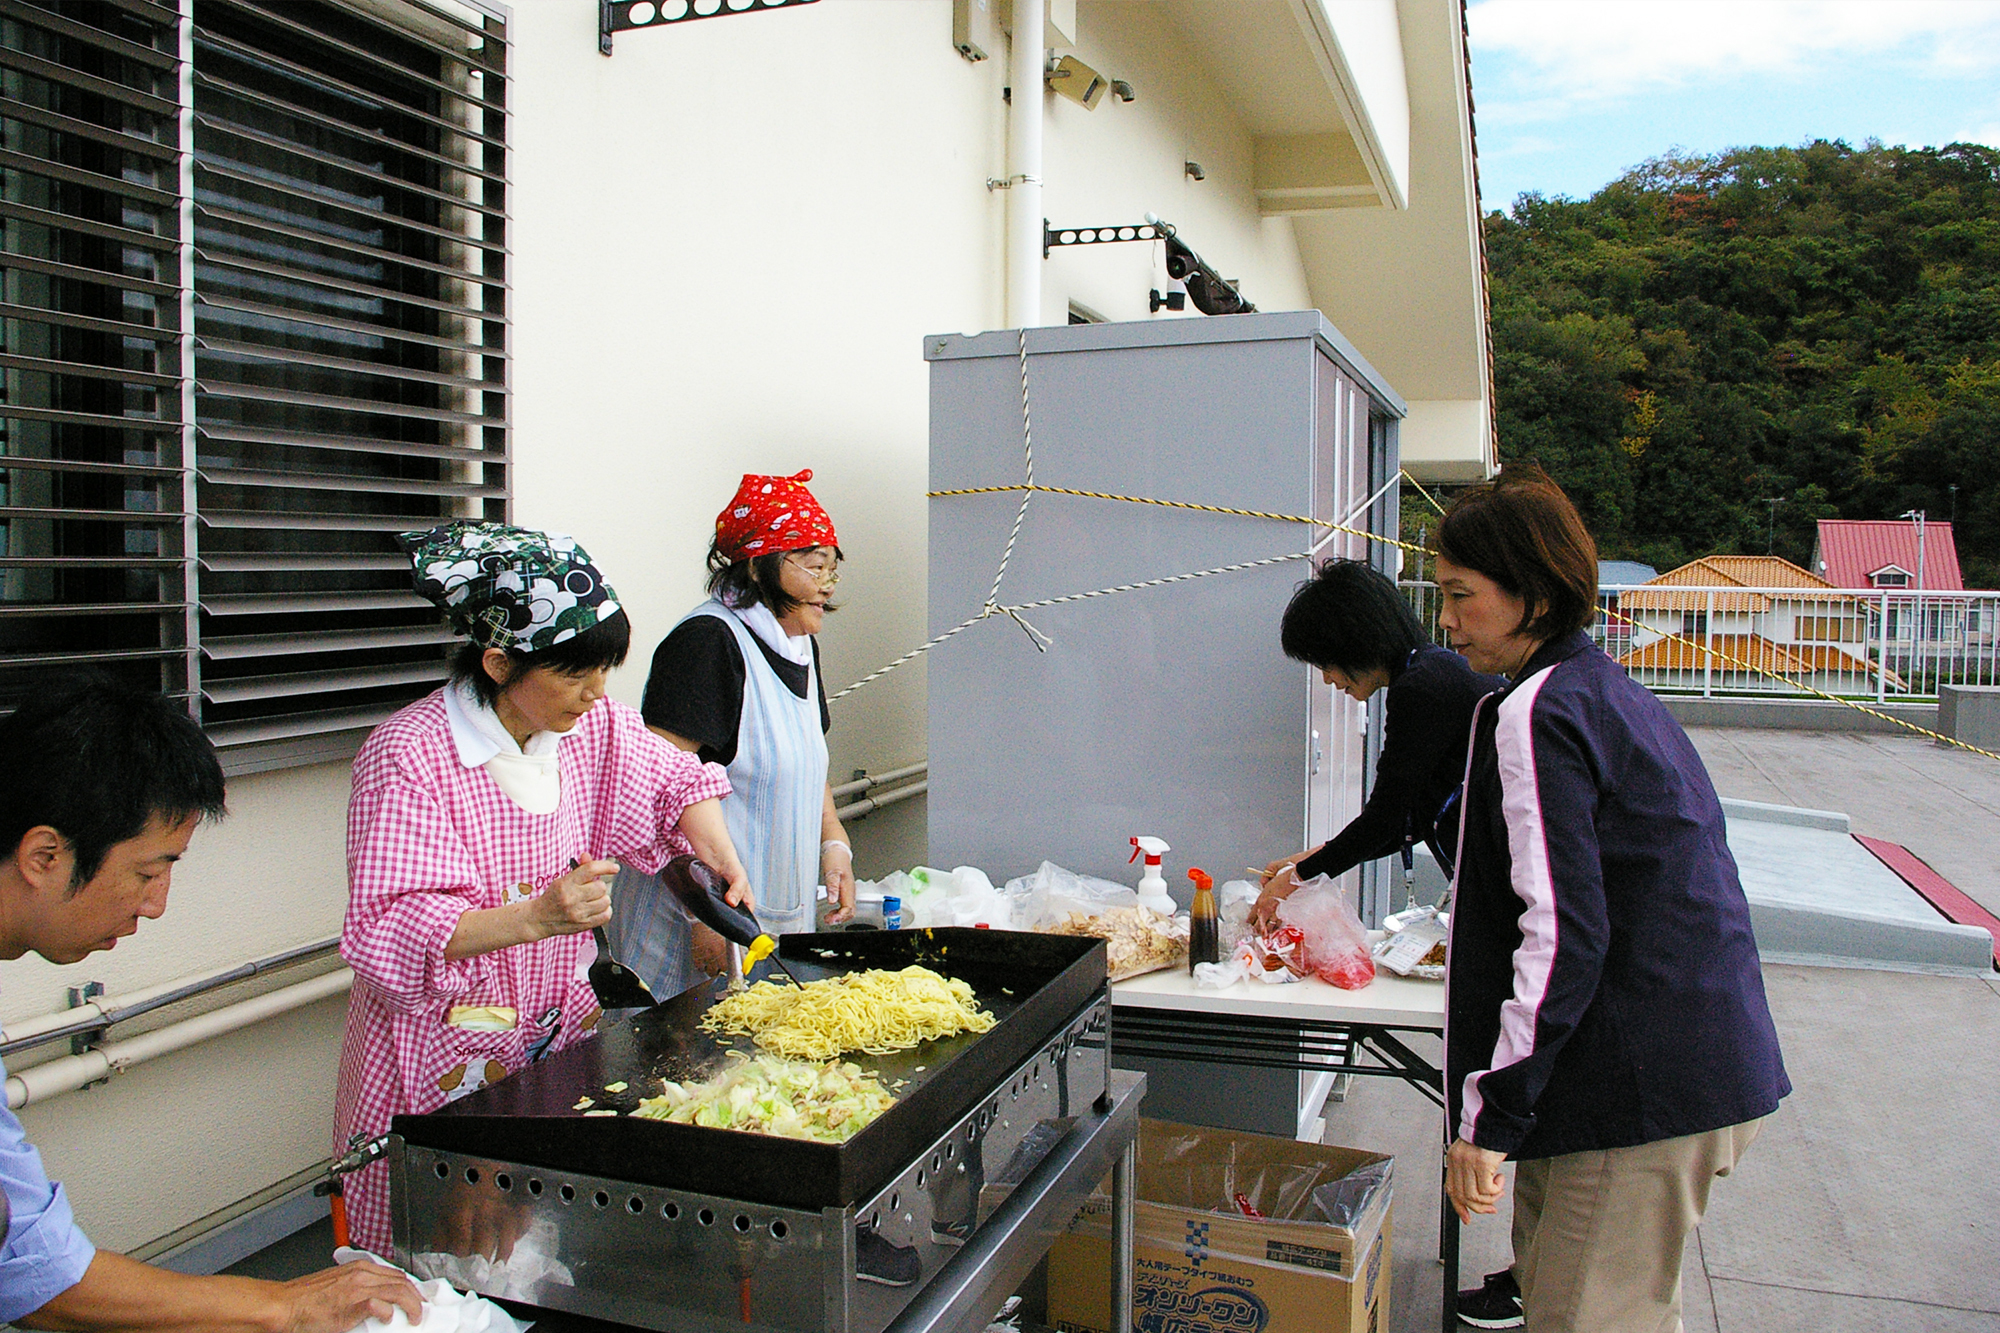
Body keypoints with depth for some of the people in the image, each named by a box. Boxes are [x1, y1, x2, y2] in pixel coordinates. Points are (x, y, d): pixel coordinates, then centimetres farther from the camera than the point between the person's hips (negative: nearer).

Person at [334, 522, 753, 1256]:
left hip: (559, 1032, 5)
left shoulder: (592, 726, -1)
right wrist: (533, 918, -34)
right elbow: (388, 932, -22)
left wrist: (720, 856, -3)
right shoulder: (407, 757, -18)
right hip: (444, 1055, -5)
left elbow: (677, 782, 15)